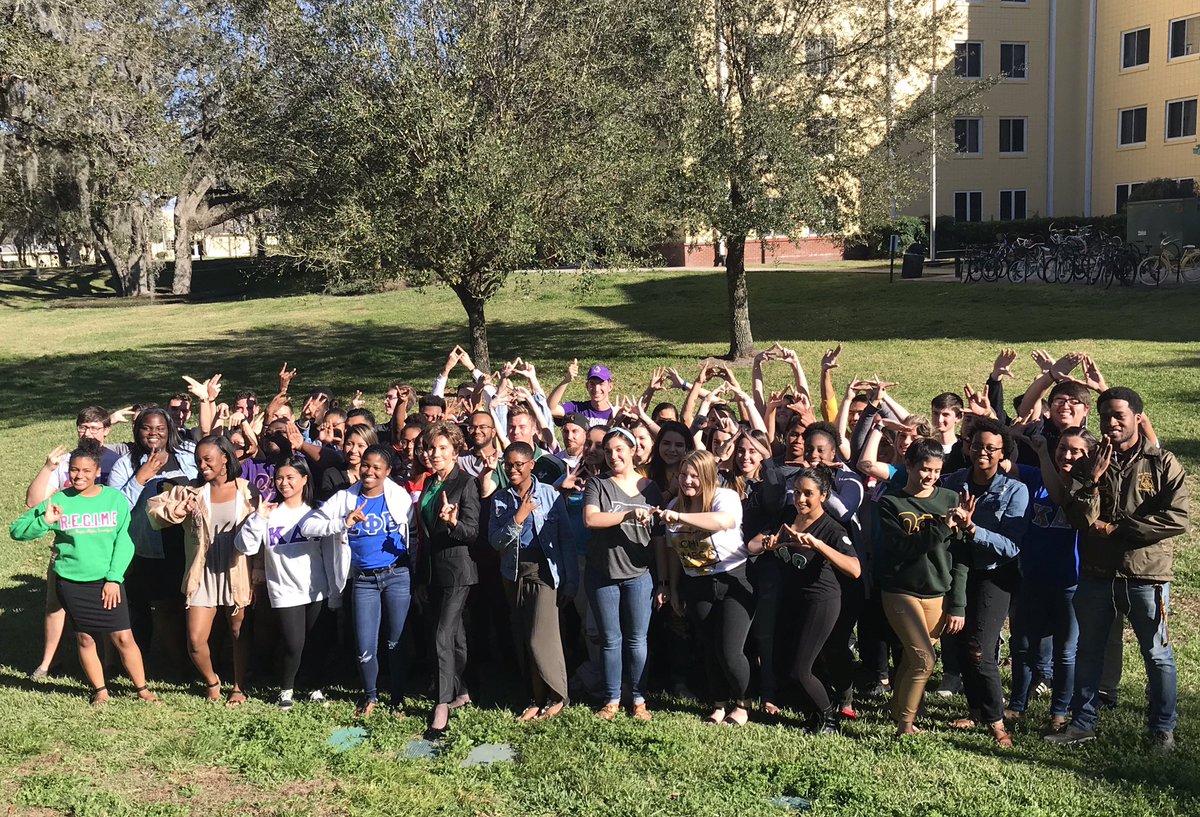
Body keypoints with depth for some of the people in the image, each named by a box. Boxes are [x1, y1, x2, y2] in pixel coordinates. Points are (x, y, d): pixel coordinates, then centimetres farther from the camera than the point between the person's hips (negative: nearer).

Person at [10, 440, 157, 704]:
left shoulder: (114, 498, -2)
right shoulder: (59, 501, -3)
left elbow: (124, 541, -1)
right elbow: (17, 531, -3)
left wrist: (114, 578, -8)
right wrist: (44, 521, -22)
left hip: (108, 581, -1)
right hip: (71, 582, 1)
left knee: (123, 637, -2)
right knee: (84, 638, 10)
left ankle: (142, 688, 13)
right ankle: (100, 690, 27)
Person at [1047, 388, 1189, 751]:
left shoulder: (1162, 463, -4)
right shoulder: (1089, 462, 4)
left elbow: (1177, 519, -15)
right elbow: (1079, 519, -5)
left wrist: (1117, 528, -14)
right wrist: (1093, 479, -19)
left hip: (1147, 575, -3)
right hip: (1096, 574, 3)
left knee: (1157, 655, 7)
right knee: (1088, 651, 13)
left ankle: (1162, 728, 23)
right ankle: (1082, 722, 26)